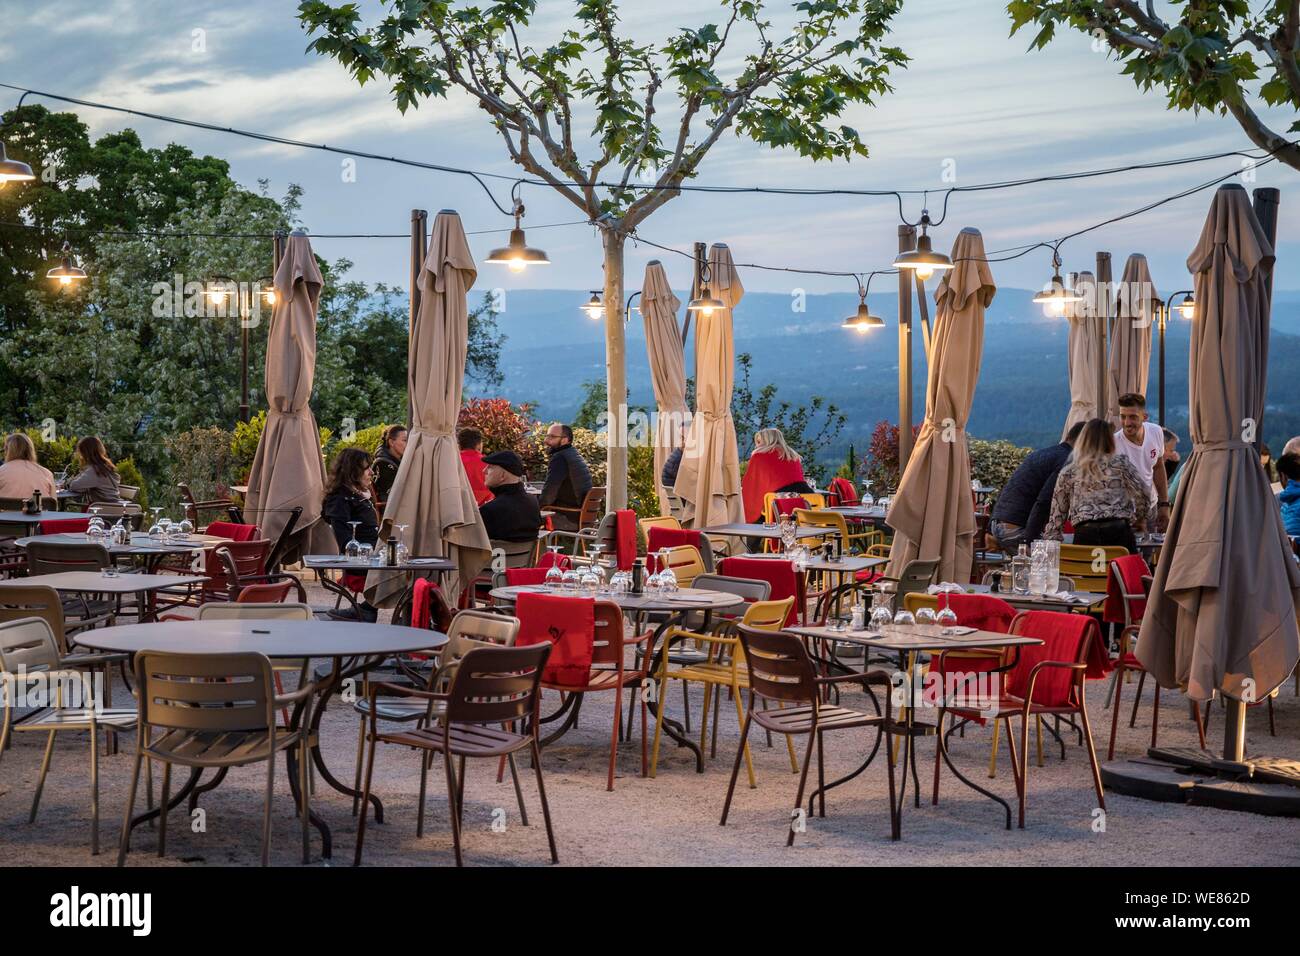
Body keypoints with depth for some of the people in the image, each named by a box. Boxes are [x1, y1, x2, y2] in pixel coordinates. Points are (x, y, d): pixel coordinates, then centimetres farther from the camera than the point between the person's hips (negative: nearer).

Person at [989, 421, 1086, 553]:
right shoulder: (1065, 461, -7)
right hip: (1016, 529, -9)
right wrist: (1029, 539, -18)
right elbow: (1044, 501, -18)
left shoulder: (1039, 453, 23)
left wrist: (991, 531, 26)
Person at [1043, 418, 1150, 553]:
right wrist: (1141, 520, 25)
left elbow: (1057, 515, 16)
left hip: (1085, 535, 1)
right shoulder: (1120, 462, 11)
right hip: (1119, 532, -1)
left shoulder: (1067, 473, 16)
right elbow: (1141, 494, 7)